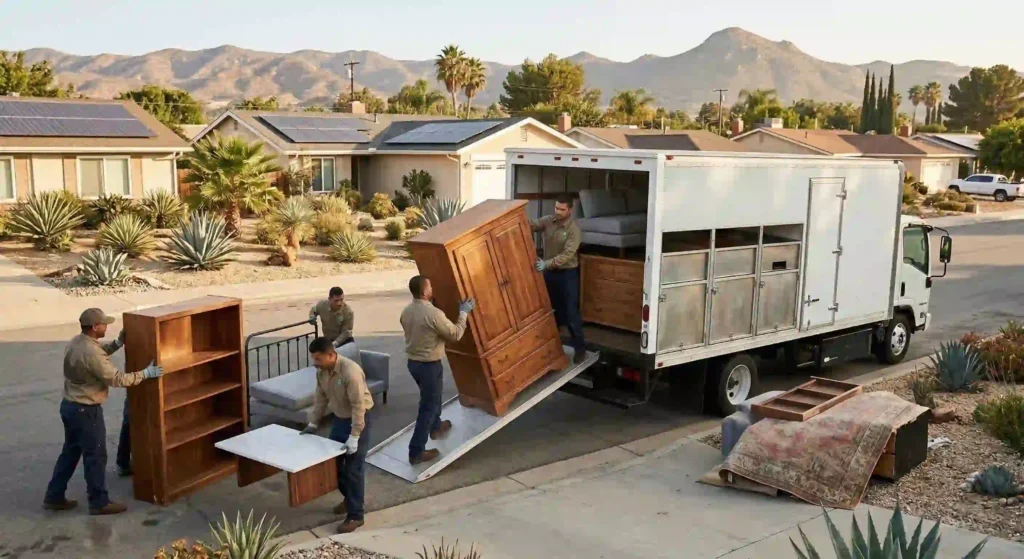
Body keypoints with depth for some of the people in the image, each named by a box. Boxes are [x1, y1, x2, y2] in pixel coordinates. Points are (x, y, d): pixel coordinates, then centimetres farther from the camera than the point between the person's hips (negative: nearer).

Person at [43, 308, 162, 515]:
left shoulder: (76, 342, 2)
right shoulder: (91, 352, -27)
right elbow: (116, 379, -24)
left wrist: (118, 343, 10)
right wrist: (146, 373, -17)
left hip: (69, 405, 10)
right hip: (86, 411, -10)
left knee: (70, 452, 21)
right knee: (95, 456, 3)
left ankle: (54, 497, 29)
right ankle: (99, 503, 13)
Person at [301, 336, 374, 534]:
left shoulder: (351, 372, -30)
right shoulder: (322, 370, -6)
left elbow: (359, 406, -28)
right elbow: (320, 398, 9)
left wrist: (354, 436, -28)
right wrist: (313, 423, 7)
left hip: (358, 420, -8)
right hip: (339, 418, 8)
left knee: (353, 469, -4)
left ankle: (355, 515, 6)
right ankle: (349, 497, 37)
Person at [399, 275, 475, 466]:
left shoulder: (406, 312, -1)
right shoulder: (434, 314, -25)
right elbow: (455, 335, -15)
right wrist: (464, 313, -3)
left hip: (413, 362, 8)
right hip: (429, 365, -8)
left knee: (431, 396, 31)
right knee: (428, 406, 1)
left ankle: (436, 427, 52)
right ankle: (416, 452, 3)